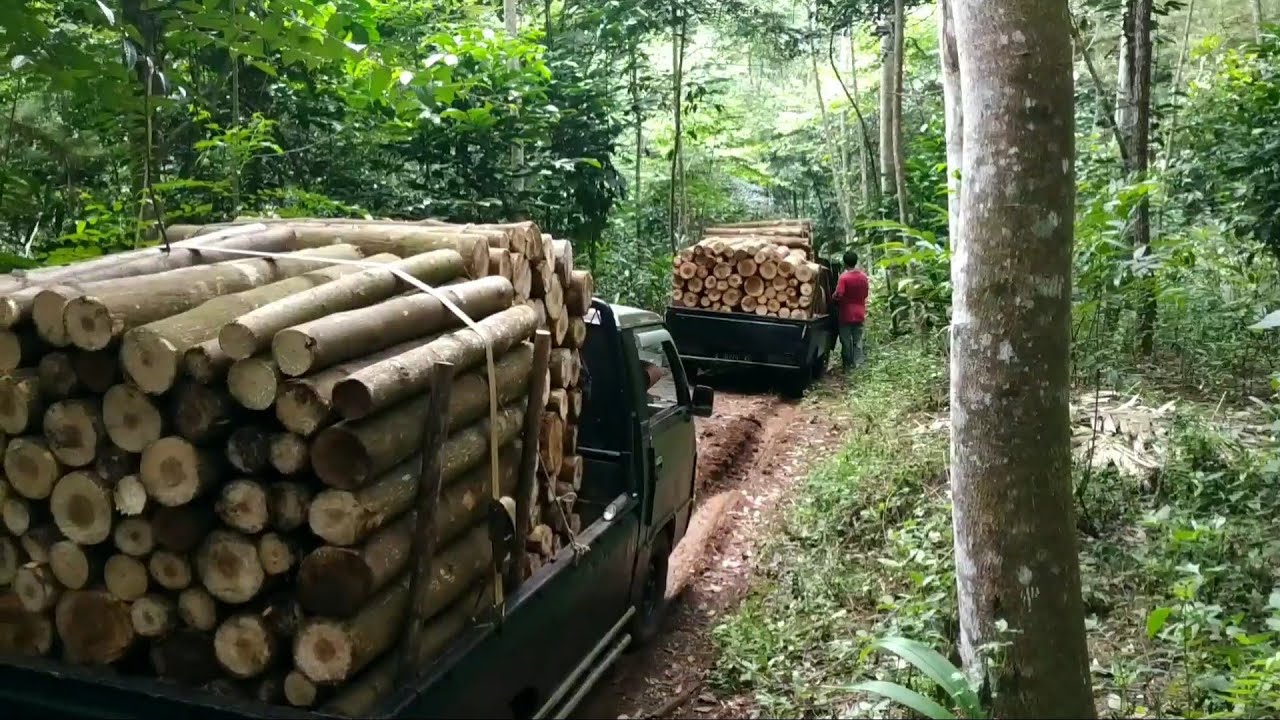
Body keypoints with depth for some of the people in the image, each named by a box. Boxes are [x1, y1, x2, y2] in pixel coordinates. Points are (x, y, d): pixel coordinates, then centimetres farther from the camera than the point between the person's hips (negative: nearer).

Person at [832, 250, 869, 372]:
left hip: (846, 314, -5)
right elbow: (866, 293, 11)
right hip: (859, 314, 5)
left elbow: (838, 295, -22)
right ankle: (856, 364, 9)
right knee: (857, 340, 11)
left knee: (846, 341, 5)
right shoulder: (863, 276, 1)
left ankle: (847, 365, 11)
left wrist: (832, 298, -1)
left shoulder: (844, 277, -17)